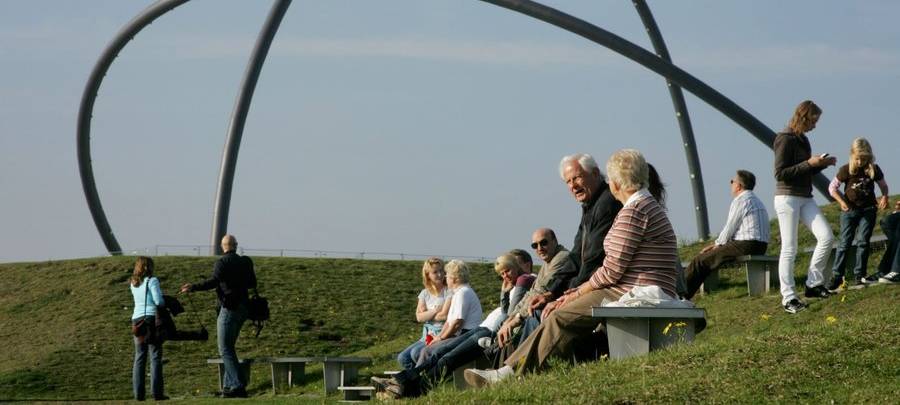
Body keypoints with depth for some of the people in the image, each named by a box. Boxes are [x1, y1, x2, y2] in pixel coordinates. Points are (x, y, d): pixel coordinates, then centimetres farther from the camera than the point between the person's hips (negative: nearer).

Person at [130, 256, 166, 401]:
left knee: (139, 357, 7)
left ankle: (138, 393, 3)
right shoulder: (152, 281, -7)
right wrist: (165, 302, 7)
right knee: (155, 357, -3)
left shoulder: (133, 283, 12)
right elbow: (158, 300, -14)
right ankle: (156, 392, -7)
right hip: (152, 318, -6)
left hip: (137, 320, 6)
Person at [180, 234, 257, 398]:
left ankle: (237, 386, -15)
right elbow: (252, 283, 20)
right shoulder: (245, 262, 10)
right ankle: (229, 385, 14)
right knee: (229, 347, 16)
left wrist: (194, 287, -24)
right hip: (242, 309, 8)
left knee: (225, 349, -7)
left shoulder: (222, 262, -10)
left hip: (229, 309, -7)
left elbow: (214, 281, -24)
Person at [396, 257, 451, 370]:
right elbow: (419, 317, 1)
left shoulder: (449, 291, -6)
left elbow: (444, 315, -15)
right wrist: (435, 310, -11)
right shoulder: (425, 293, 12)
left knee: (416, 353, -27)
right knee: (402, 358, -9)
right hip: (427, 335, 7)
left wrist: (427, 314, -1)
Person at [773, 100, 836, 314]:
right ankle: (788, 298, 1)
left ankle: (813, 284, 5)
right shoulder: (785, 139, -11)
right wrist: (809, 163, -18)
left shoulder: (802, 139, 14)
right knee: (789, 249, -4)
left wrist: (822, 163, 5)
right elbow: (780, 174, -17)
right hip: (788, 198, -8)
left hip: (805, 198, 8)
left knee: (826, 237, -5)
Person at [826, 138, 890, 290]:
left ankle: (860, 275, 7)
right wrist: (841, 201, -15)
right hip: (849, 209, -2)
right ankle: (836, 276, -4)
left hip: (868, 209, 2)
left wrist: (884, 197, -9)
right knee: (844, 242, -3)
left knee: (863, 242, 2)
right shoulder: (846, 170, -9)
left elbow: (883, 185, 12)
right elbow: (832, 187, -1)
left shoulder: (874, 170, -3)